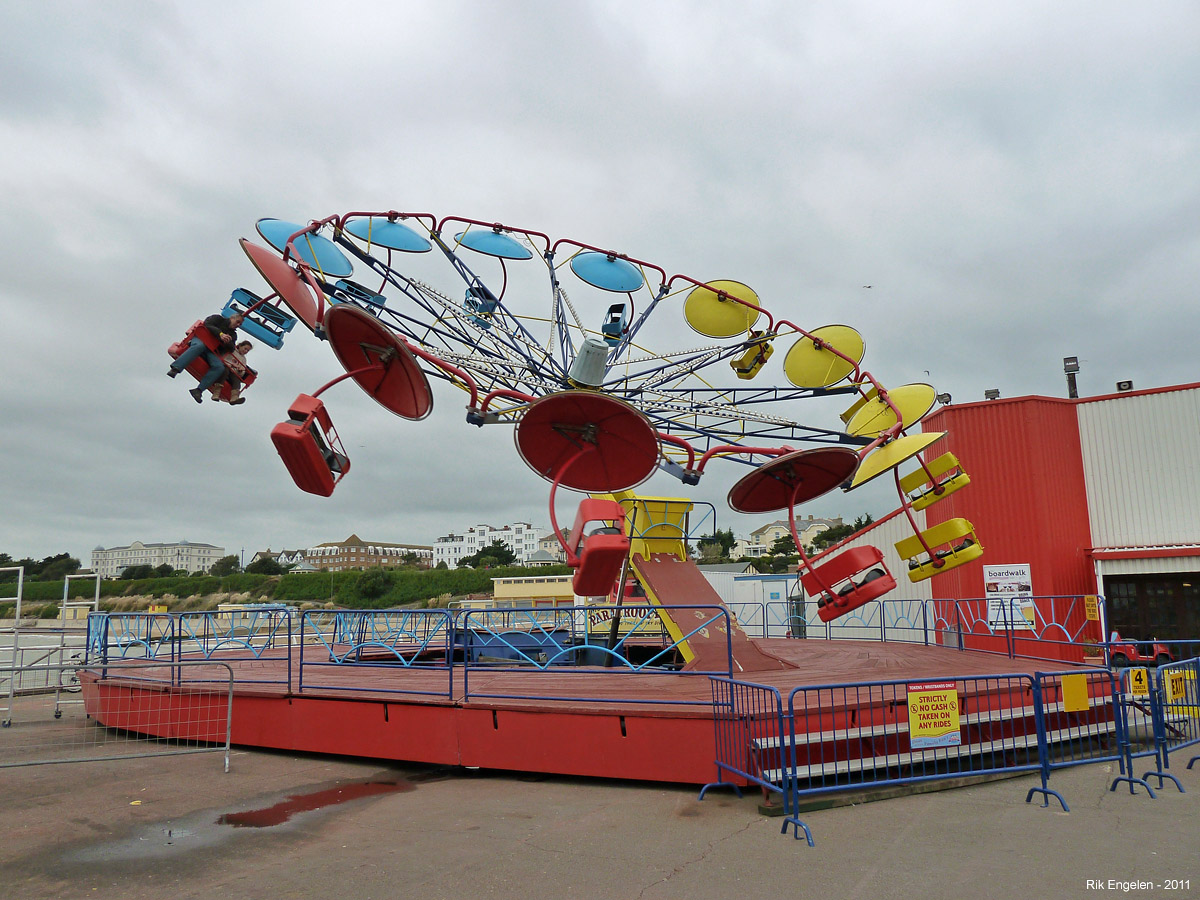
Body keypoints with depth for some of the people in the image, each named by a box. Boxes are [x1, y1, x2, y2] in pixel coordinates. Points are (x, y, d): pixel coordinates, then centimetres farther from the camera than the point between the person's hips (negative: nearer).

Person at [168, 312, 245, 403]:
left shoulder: (233, 334, 25)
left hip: (211, 352, 4)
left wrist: (227, 341, -14)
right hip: (200, 339, -4)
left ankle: (199, 390, -34)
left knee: (220, 367, -26)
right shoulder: (218, 318, 15)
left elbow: (231, 348, 8)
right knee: (199, 346, -42)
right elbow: (207, 325, -5)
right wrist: (220, 334, -17)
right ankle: (175, 369, -51)